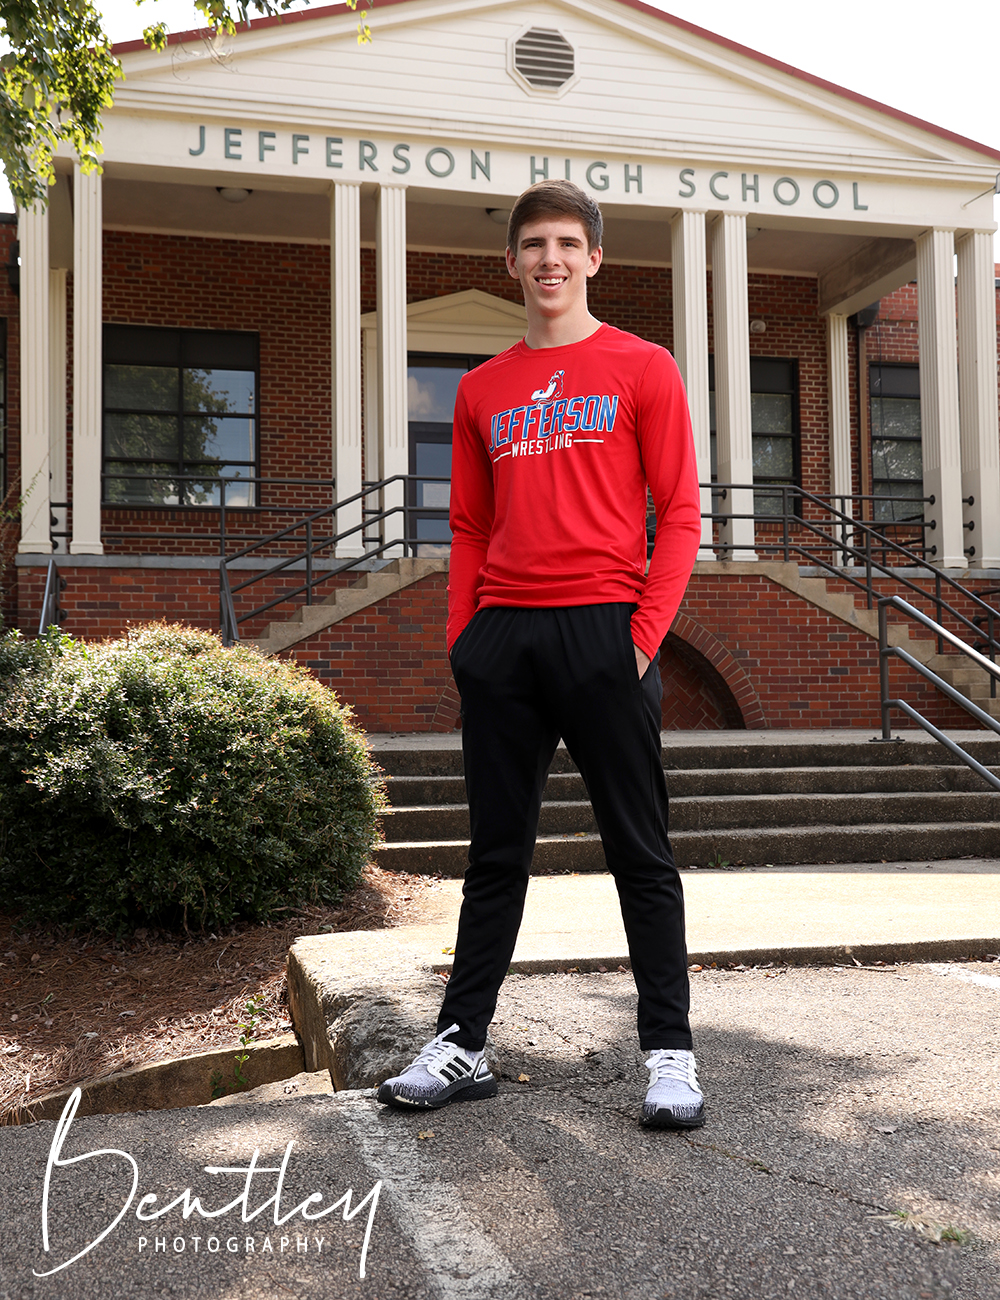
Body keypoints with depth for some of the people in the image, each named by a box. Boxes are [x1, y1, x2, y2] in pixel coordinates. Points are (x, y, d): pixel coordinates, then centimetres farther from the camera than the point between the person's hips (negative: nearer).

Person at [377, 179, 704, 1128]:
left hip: (601, 628, -3)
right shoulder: (481, 390, 15)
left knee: (638, 848, 2)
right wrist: (462, 640, 6)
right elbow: (469, 530, 16)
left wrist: (646, 634, -9)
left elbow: (679, 515, 0)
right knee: (496, 850, 10)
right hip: (500, 635, 4)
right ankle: (462, 1044, 18)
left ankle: (669, 1054, 11)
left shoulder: (642, 369, 5)